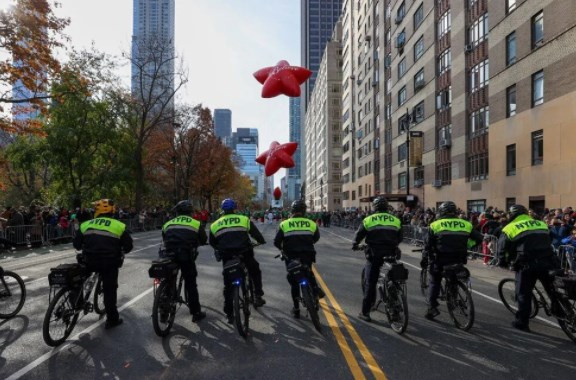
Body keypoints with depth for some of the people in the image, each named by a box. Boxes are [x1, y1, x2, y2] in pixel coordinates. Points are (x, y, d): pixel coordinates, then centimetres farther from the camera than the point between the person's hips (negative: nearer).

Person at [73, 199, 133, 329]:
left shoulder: (86, 225, 7)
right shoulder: (119, 226, 0)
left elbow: (76, 244, 12)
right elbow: (128, 246, 0)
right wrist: (118, 253, 21)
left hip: (89, 261, 2)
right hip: (110, 263, -2)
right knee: (110, 289, 9)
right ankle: (112, 319, 15)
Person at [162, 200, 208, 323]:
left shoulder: (168, 224, 16)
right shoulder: (196, 224, 8)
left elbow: (164, 240, 20)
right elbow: (203, 240, 18)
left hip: (170, 256, 3)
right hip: (187, 256, -2)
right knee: (191, 285, 10)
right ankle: (196, 313, 16)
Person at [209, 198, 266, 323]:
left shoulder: (215, 224, 14)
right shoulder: (244, 219, 6)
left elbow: (212, 243, 22)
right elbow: (256, 233, 5)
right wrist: (262, 241, 26)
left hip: (227, 256, 2)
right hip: (244, 253, -1)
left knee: (228, 285, 14)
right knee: (255, 272, 26)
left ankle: (229, 314, 15)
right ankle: (258, 296, 13)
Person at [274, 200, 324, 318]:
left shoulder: (284, 224, -5)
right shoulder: (312, 224, -1)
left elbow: (276, 242, -2)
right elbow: (316, 238, 15)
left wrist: (282, 248, 19)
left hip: (291, 258, -1)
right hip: (307, 257, 1)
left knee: (294, 282, 12)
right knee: (309, 274, 29)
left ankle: (296, 309, 16)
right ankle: (315, 288, 4)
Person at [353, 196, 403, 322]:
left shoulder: (368, 220, -2)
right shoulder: (396, 220, 6)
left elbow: (359, 235, 3)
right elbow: (399, 239, 16)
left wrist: (355, 245, 23)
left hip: (374, 255, -2)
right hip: (391, 255, 2)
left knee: (370, 283, 5)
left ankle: (365, 312, 8)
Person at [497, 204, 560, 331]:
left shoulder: (509, 228, 6)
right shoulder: (541, 224, 18)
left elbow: (502, 249, 6)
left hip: (527, 265, -3)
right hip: (548, 262, 3)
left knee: (524, 294, 8)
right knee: (554, 291, 18)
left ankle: (522, 322, 14)